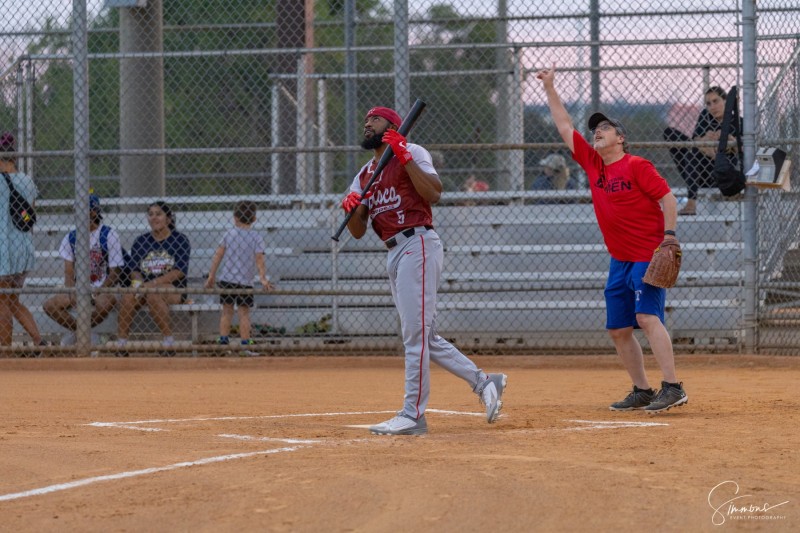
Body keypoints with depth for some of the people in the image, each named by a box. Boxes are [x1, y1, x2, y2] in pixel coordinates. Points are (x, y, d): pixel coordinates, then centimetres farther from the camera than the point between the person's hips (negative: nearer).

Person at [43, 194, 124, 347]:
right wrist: (72, 293, -15)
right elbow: (69, 272, 6)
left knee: (105, 303, -39)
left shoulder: (109, 235, -4)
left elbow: (115, 273, -6)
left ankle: (76, 331, -12)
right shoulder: (71, 237, 9)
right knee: (49, 305, -19)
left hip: (103, 289, -4)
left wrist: (96, 293, -18)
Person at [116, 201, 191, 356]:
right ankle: (120, 346, -26)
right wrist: (138, 281, -17)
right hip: (146, 285, 4)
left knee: (153, 294, -36)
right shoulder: (141, 242, 13)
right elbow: (135, 269, 8)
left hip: (173, 288, -4)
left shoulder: (180, 240, 1)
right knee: (128, 296, -28)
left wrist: (153, 283, -20)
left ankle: (169, 342, -30)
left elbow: (180, 271, -9)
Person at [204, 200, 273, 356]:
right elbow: (259, 259, -11)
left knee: (227, 311, 12)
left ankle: (223, 341, 9)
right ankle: (245, 345, -2)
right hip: (245, 281, -2)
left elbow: (218, 255, 4)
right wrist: (263, 278, -12)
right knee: (244, 312, 1)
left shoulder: (229, 234, 5)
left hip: (226, 279, 2)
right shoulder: (256, 237, -2)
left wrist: (211, 276, 8)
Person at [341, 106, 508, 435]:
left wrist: (404, 158, -20)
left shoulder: (411, 153, -1)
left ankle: (413, 415, -13)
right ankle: (485, 383, 18)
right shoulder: (364, 175, 20)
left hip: (418, 244, -9)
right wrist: (351, 208, -7)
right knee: (425, 338, 10)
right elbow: (358, 231, 14)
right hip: (394, 256, 9)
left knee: (415, 334, -11)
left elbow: (433, 193, -17)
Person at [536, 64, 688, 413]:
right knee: (618, 329, 7)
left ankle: (672, 388, -26)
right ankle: (642, 391, 15)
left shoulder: (636, 166, -8)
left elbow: (667, 198, -10)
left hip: (648, 257, -8)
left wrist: (669, 236, -19)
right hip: (619, 260, 8)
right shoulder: (593, 164, 11)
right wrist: (549, 89, 15)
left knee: (647, 317, -21)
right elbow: (564, 127, 16)